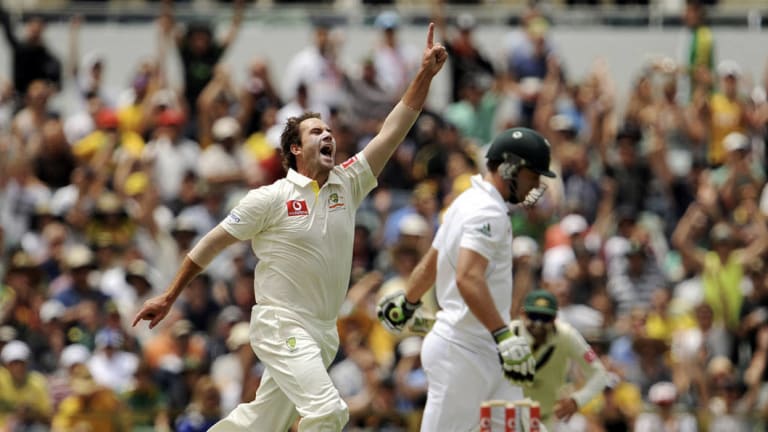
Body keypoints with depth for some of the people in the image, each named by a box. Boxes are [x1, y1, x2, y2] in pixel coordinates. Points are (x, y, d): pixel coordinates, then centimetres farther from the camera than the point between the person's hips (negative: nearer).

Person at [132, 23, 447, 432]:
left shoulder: (347, 184, 8)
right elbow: (212, 242, 1)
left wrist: (425, 74, -5)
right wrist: (168, 298, 2)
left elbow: (393, 130, 5)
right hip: (282, 326, -6)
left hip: (322, 334, 6)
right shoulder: (270, 199, -6)